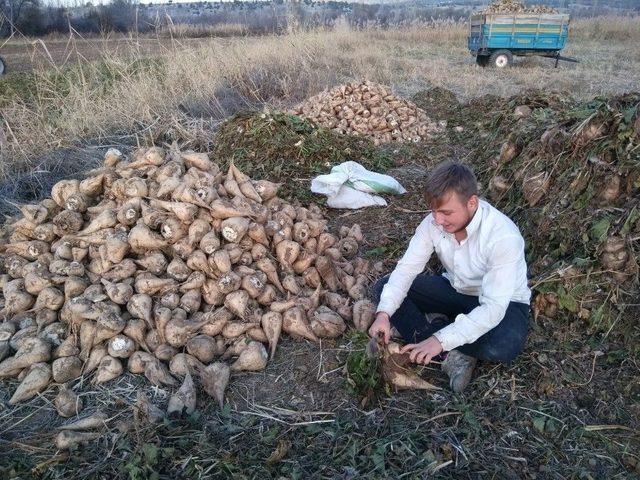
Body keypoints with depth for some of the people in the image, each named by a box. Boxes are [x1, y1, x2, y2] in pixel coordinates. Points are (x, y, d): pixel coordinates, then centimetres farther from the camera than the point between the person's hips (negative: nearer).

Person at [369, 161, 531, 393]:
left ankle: (433, 325, -11)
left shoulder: (503, 236, -33)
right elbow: (407, 267, -15)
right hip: (455, 289, 5)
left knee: (502, 347, -38)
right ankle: (453, 355, -20)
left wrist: (440, 340, -42)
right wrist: (384, 313, -31)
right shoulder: (434, 222, -18)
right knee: (383, 289, -12)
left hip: (500, 302, -4)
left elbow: (493, 309, -35)